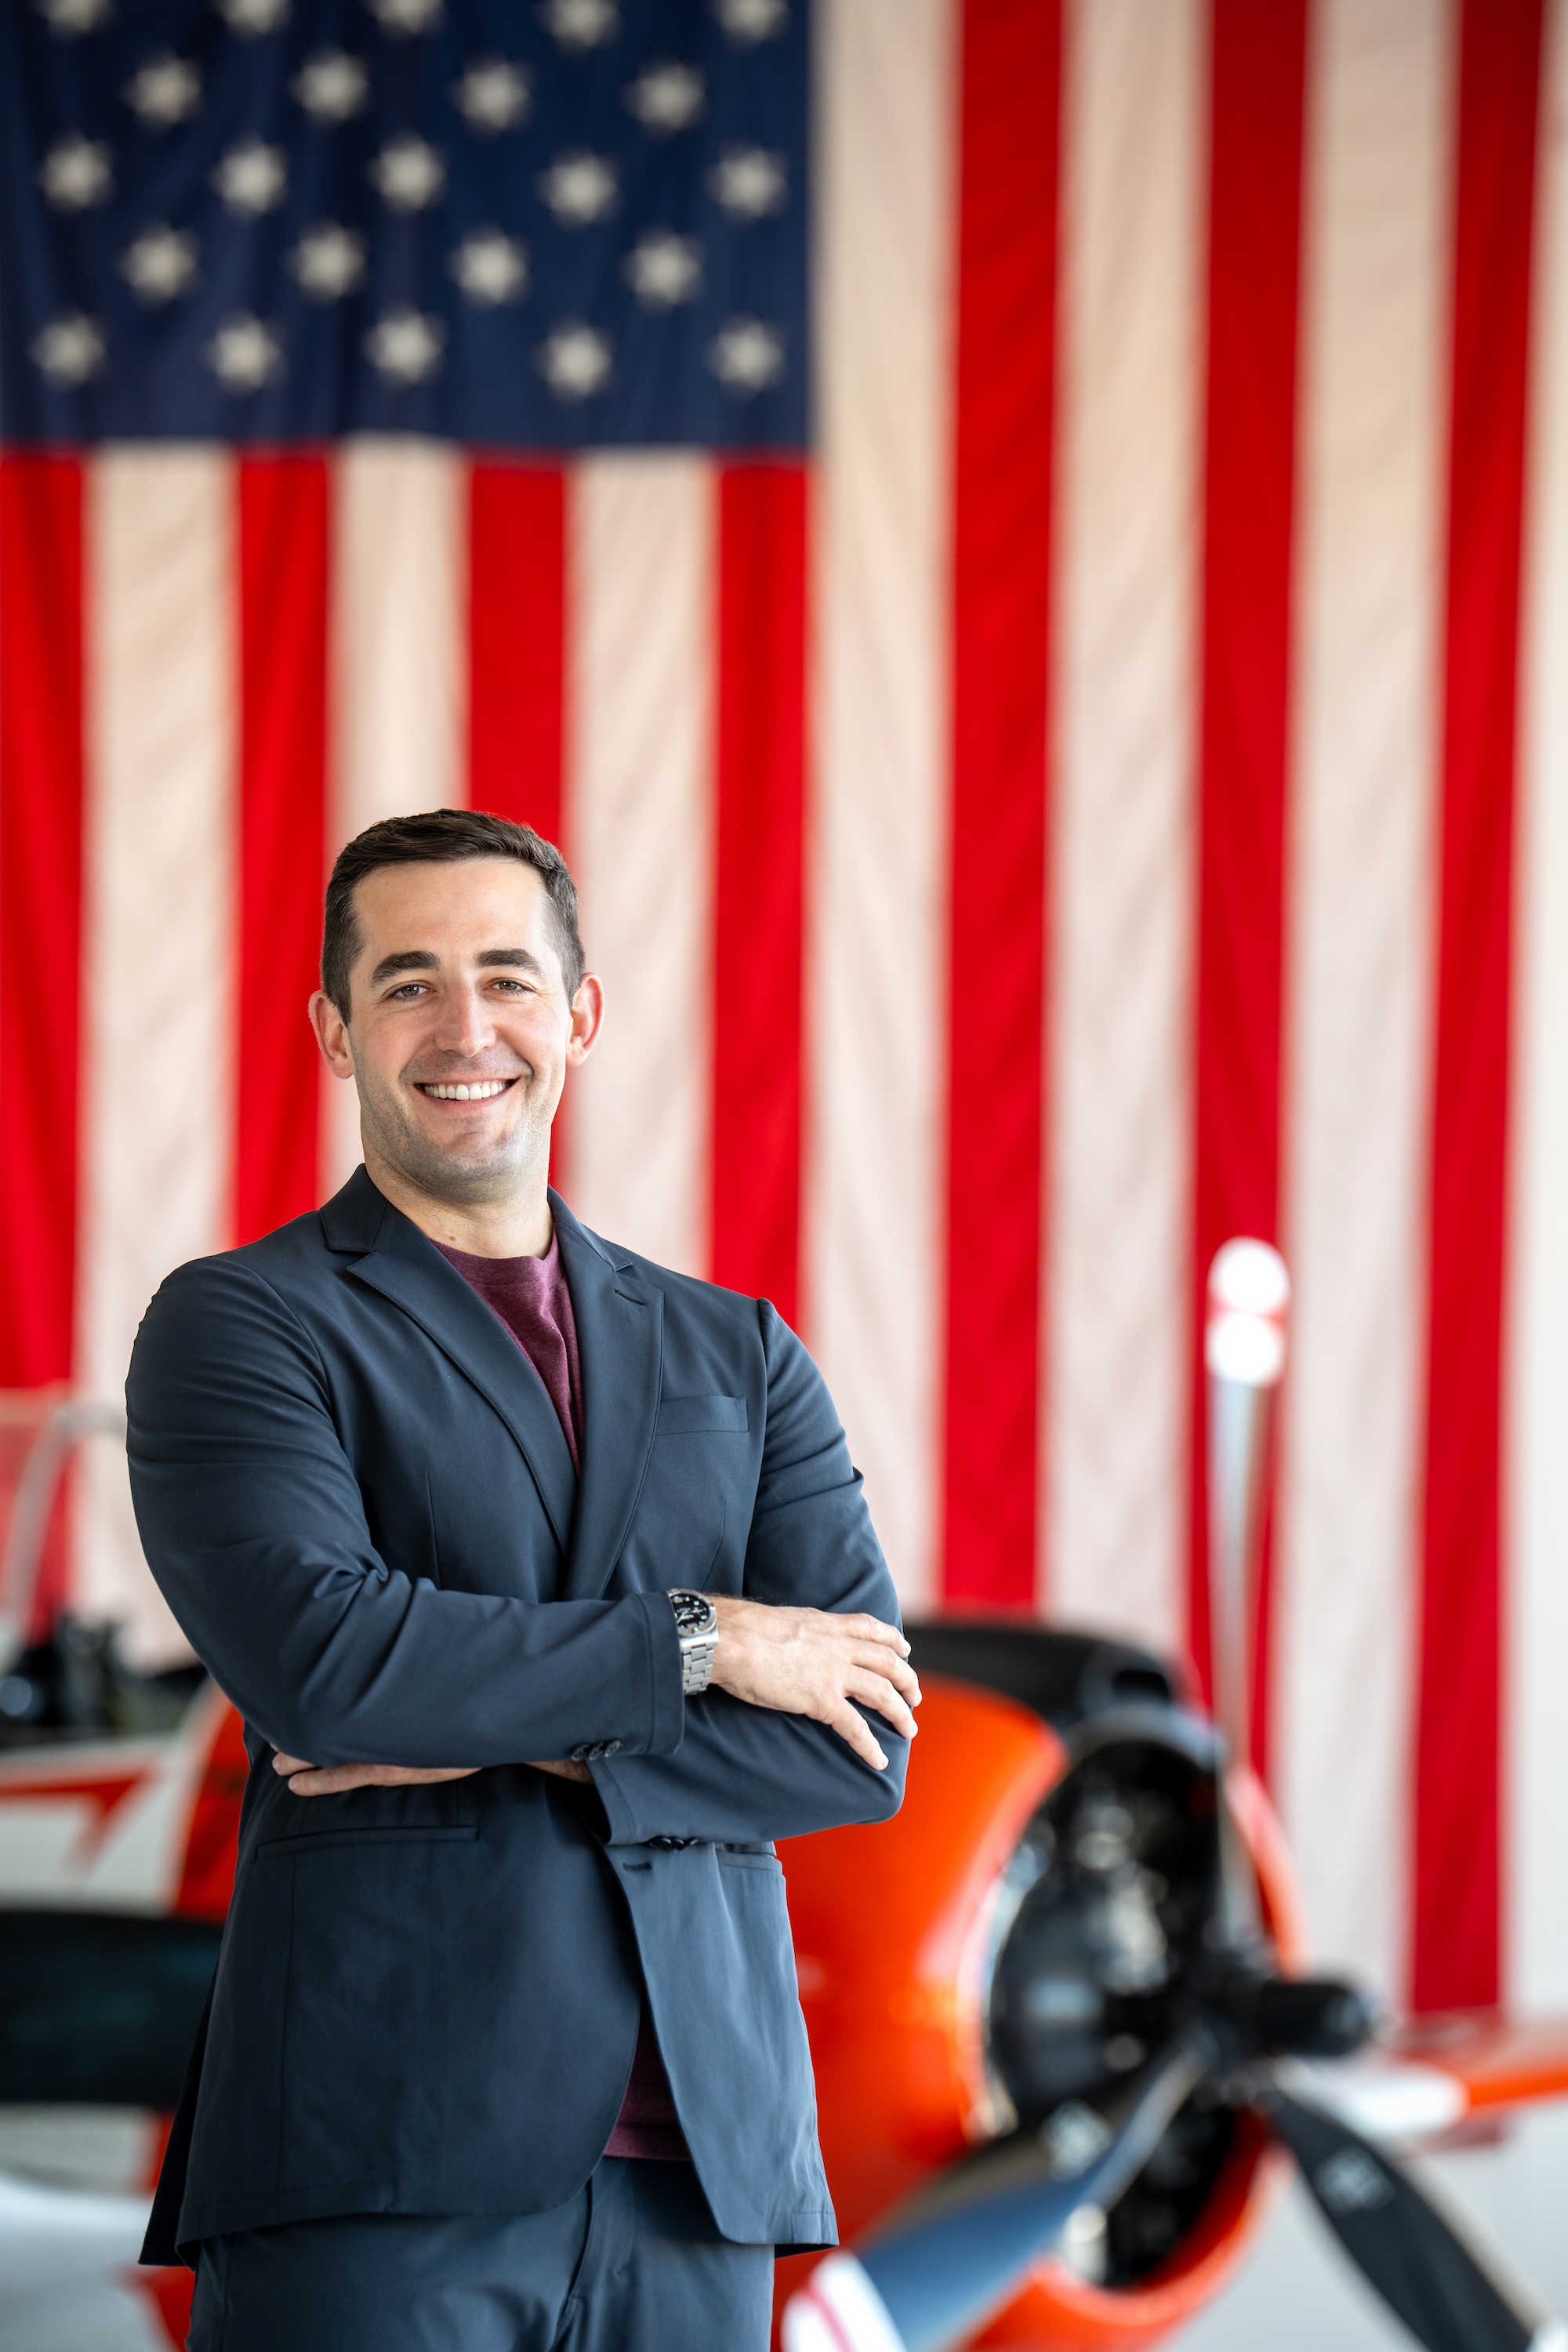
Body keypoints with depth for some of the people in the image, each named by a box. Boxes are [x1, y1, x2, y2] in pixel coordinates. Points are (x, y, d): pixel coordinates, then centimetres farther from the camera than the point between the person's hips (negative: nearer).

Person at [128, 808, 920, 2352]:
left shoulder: (737, 1359, 16)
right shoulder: (236, 1327, 5)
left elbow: (865, 1743, 5)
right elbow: (312, 1657, -13)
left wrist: (516, 1751, -7)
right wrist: (693, 1642, -6)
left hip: (698, 2163, 4)